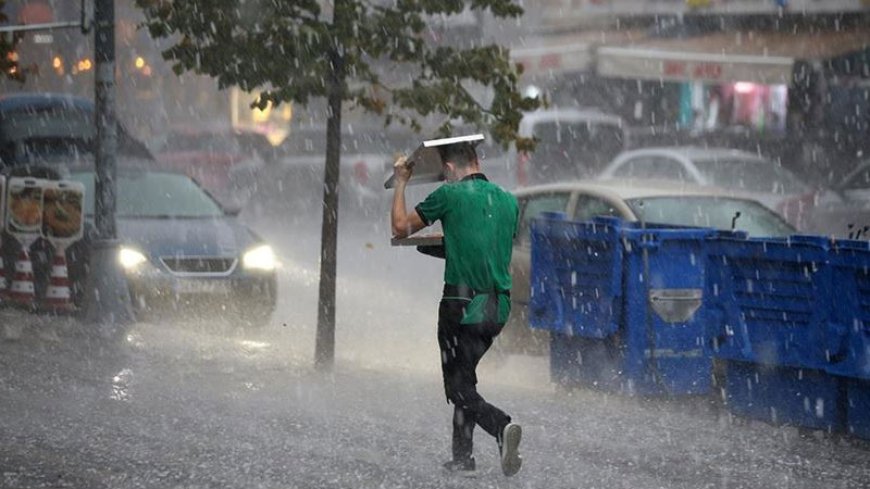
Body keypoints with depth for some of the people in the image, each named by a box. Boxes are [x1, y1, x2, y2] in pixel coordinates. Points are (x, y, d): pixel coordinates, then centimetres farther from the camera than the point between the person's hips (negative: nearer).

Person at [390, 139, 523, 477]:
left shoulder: (450, 195, -7)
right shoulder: (508, 200, 10)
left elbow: (400, 227, 4)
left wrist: (401, 182, 17)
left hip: (463, 303, -6)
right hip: (498, 307, 6)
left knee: (460, 389, -2)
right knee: (464, 377, 21)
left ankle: (502, 427, -27)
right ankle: (462, 455, 21)